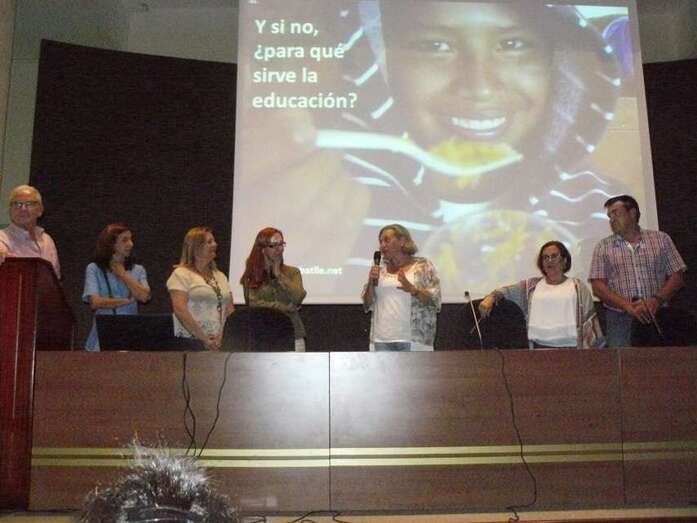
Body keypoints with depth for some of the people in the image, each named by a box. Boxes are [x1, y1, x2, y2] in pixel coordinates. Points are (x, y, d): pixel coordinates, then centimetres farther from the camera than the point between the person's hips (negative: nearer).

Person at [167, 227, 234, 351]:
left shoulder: (220, 276, 18)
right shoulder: (181, 274, -2)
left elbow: (230, 310, 13)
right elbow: (180, 310, -13)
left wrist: (224, 336, -4)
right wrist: (203, 339, -16)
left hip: (219, 343, 5)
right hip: (190, 342, -5)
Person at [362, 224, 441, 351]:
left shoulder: (423, 266, 2)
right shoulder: (380, 270, 13)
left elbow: (435, 300, -6)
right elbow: (367, 304, 13)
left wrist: (412, 289, -21)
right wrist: (371, 283, -3)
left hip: (413, 339, -4)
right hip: (382, 339, 4)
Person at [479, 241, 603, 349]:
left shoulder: (578, 286, 9)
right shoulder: (531, 285, 14)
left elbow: (588, 320, 6)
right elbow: (505, 291, 11)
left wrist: (591, 349, 0)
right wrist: (491, 297, -11)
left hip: (570, 348, -1)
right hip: (539, 347, 1)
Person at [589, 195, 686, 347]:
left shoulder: (661, 239, 9)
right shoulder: (603, 247, 8)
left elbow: (676, 277, 6)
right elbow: (598, 287, -1)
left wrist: (657, 300, -13)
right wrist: (628, 306, -15)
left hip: (657, 317, 1)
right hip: (619, 319, 0)